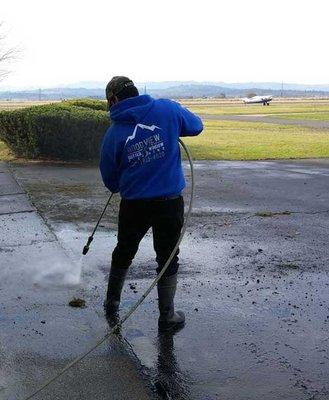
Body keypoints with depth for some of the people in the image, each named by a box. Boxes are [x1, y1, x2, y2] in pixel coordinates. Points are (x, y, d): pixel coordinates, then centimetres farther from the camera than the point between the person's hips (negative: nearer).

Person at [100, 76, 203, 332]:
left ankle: (112, 304, 39)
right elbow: (196, 126, 10)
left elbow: (110, 181, 5)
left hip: (133, 204, 1)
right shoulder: (167, 109, -7)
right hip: (170, 202, -1)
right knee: (168, 258, 13)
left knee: (123, 253, 23)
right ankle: (167, 317, 23)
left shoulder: (114, 133, -4)